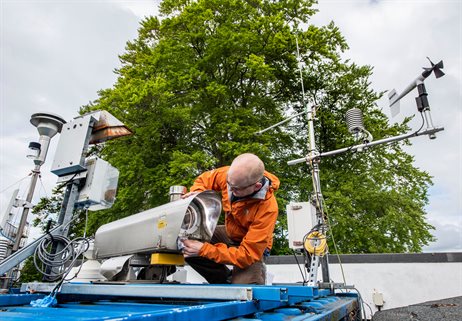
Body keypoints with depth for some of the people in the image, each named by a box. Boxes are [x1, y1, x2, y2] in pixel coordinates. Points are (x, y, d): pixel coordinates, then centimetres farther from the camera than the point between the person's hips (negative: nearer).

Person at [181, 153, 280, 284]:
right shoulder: (231, 175, -22)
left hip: (252, 246, -5)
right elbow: (204, 179, 1)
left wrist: (204, 250, -35)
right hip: (229, 233, 6)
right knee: (186, 247, -14)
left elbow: (247, 254, -31)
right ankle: (227, 280, 5)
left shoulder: (268, 208, -34)